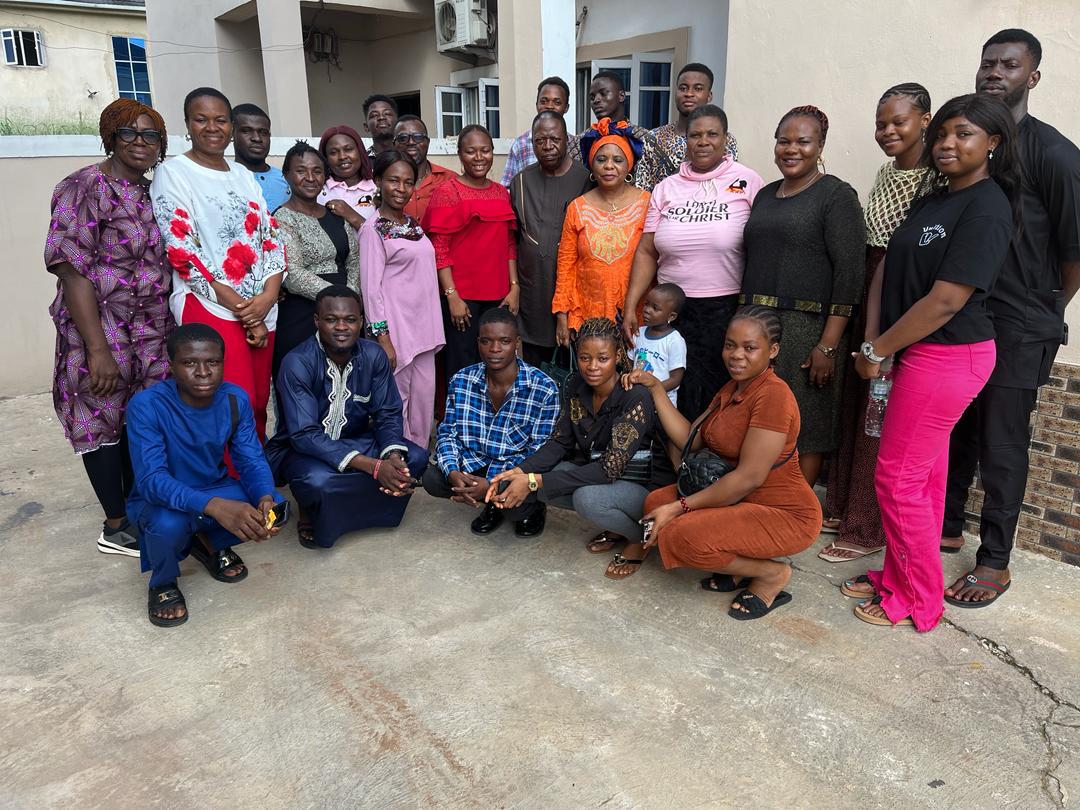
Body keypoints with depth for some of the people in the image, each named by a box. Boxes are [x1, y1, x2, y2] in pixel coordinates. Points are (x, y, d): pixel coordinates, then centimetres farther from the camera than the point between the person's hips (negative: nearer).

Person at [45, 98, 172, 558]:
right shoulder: (85, 188, -11)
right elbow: (72, 270, -16)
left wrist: (174, 329, 9)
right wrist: (97, 349, -21)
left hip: (153, 331, 6)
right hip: (102, 329, -6)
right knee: (104, 419, 4)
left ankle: (135, 513, 27)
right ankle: (116, 527, 16)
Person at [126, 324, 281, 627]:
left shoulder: (236, 399, -13)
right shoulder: (146, 405, -26)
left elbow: (251, 461, -12)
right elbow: (151, 480, -33)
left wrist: (266, 498, -36)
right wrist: (214, 506, -50)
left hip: (215, 489, 4)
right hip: (159, 501, -3)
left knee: (270, 509, -22)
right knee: (169, 523, -37)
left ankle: (210, 544, 11)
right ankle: (163, 584, 0)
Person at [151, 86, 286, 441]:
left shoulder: (244, 175, 17)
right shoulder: (171, 172, 0)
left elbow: (271, 235, 11)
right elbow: (181, 249, -10)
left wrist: (268, 295, -8)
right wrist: (239, 306, -14)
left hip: (262, 309, 6)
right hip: (210, 308, -5)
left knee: (259, 405, 9)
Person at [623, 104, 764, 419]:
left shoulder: (748, 182, -1)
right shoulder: (666, 188, 8)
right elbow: (647, 252, 8)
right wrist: (630, 306, 0)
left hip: (728, 310, -3)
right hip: (672, 307, 3)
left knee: (719, 393, 4)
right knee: (675, 395, 8)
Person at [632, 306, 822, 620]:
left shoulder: (773, 394, -21)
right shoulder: (732, 388, 10)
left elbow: (749, 477, -25)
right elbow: (690, 438, 4)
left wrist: (680, 506, -21)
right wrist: (655, 388, 1)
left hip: (785, 515, -10)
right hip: (738, 499, 10)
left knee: (681, 536, -26)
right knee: (656, 503, 1)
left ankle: (771, 574, -3)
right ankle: (740, 566, 8)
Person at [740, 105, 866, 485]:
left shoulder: (837, 196, -4)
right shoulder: (765, 195, 17)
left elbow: (849, 273, -12)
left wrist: (829, 345, -18)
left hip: (808, 329, -6)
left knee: (804, 426, 0)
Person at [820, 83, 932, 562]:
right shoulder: (886, 172, 12)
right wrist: (860, 309, 12)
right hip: (870, 295, 8)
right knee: (852, 405, 14)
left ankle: (868, 528, 14)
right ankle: (842, 507, 31)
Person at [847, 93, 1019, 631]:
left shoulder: (986, 208, -15)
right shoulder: (932, 198, 12)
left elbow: (945, 301, -21)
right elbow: (887, 269, 7)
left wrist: (877, 351, -13)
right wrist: (872, 343, -4)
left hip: (947, 356, -8)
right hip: (918, 352, 8)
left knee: (898, 477, -2)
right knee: (925, 474, 16)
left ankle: (917, 601, 15)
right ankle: (900, 577, 29)